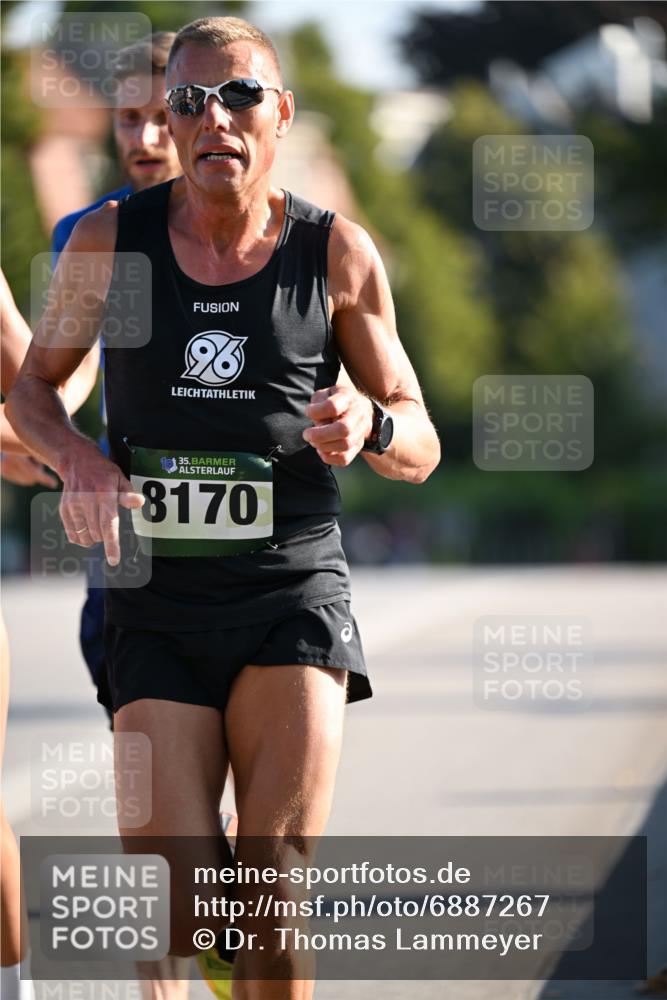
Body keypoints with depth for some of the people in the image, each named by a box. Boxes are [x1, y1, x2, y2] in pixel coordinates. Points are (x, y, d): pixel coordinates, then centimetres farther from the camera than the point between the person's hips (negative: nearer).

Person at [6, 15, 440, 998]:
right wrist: (79, 462, -5)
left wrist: (369, 425, -16)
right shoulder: (110, 241, 3)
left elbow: (421, 450, 9)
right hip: (156, 600, 1)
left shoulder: (338, 254, 2)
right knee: (180, 916, -9)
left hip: (292, 593, 0)